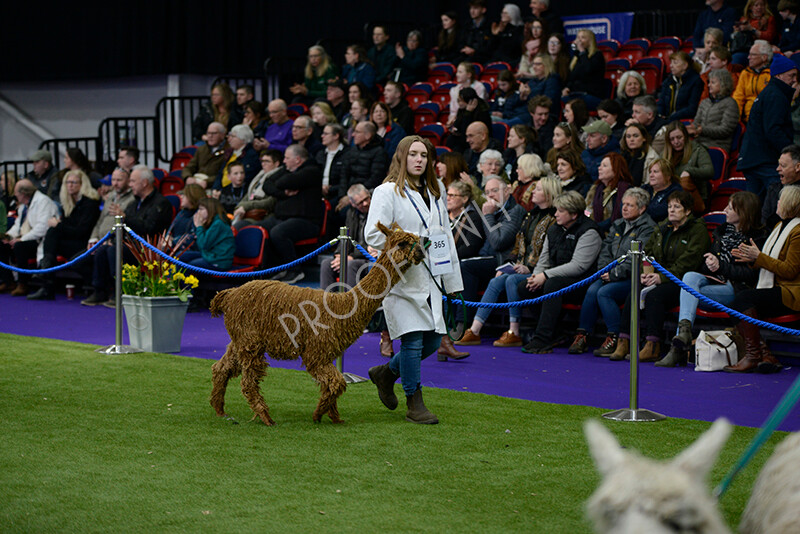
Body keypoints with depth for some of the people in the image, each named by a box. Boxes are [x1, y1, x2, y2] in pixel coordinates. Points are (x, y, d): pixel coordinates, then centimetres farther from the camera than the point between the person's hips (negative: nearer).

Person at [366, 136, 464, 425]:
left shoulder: (435, 191, 16)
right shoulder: (387, 192, -5)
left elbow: (445, 234, 21)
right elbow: (373, 235, -13)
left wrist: (452, 278, 18)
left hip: (430, 278, 7)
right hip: (402, 277, -7)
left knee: (433, 341, 7)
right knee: (413, 339, -10)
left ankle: (387, 373, 30)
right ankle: (414, 404, 1)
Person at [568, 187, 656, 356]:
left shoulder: (647, 228, -6)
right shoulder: (618, 225, 20)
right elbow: (605, 248, 17)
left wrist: (615, 273, -18)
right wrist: (605, 270, -2)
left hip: (633, 278, -7)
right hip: (612, 275, 7)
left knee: (604, 292, -28)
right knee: (592, 290, -21)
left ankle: (614, 339, -22)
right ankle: (582, 335, -16)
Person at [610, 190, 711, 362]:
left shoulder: (698, 230, -3)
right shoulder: (662, 228, 19)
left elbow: (688, 262, -14)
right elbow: (647, 252, 18)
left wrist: (662, 277, -20)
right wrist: (645, 273, -4)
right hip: (659, 279, 6)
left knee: (654, 295, -33)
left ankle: (653, 347, -33)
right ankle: (623, 343, -24)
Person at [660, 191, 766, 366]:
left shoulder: (757, 238, -2)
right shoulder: (722, 231, 21)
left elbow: (751, 274, -13)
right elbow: (709, 260, 28)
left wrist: (720, 266, -19)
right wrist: (709, 263, 4)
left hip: (737, 288, -6)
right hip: (714, 280, 6)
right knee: (690, 276, -28)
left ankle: (678, 348, -36)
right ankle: (684, 328, -48)